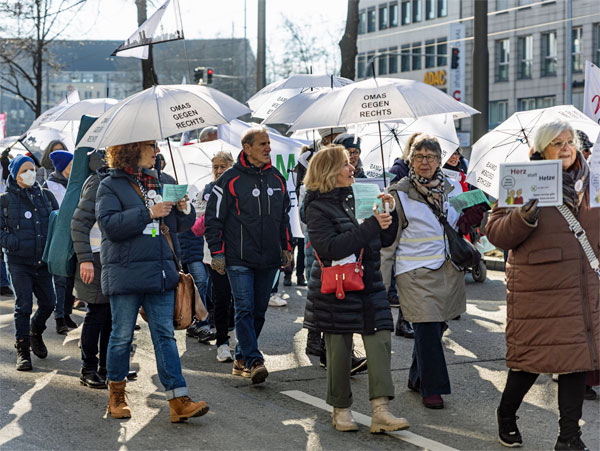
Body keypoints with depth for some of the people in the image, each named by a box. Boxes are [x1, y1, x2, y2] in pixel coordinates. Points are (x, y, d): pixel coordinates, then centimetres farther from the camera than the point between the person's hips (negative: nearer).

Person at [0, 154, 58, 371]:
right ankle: (22, 351, 1)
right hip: (18, 263, -4)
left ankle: (35, 334, 35)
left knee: (48, 304, 5)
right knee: (23, 306, -9)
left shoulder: (46, 195, 10)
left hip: (43, 262, 4)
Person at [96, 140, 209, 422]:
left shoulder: (158, 182, 15)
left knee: (165, 334, 0)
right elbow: (109, 224, -16)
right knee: (122, 336, 5)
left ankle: (179, 401, -4)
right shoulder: (111, 186, -1)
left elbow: (179, 225, 20)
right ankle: (116, 396, 22)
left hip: (160, 271, 5)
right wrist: (149, 213, -20)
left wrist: (183, 209, -3)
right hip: (125, 272, -5)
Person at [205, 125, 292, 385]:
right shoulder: (230, 180, -5)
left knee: (259, 310, 8)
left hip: (269, 259, 5)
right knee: (245, 309, -12)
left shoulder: (277, 179, 12)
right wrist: (217, 253, -6)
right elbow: (213, 218, -2)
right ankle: (254, 361, -15)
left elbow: (284, 217, 23)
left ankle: (241, 358, 18)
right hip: (239, 259, -5)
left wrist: (286, 248, 19)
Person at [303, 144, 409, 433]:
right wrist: (372, 225, -22)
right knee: (339, 349, 2)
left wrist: (388, 213, -3)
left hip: (369, 285, 5)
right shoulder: (317, 207, -6)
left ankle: (380, 411, -8)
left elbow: (385, 239, 15)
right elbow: (331, 248, -22)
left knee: (380, 342, -6)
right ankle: (341, 409, 18)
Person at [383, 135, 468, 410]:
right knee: (427, 329, -9)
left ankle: (417, 379, 26)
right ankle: (432, 388, 1)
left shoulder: (448, 189, 10)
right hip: (416, 273, -5)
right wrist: (382, 282, -6)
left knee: (436, 326, 9)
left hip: (447, 271, 5)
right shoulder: (399, 194, -5)